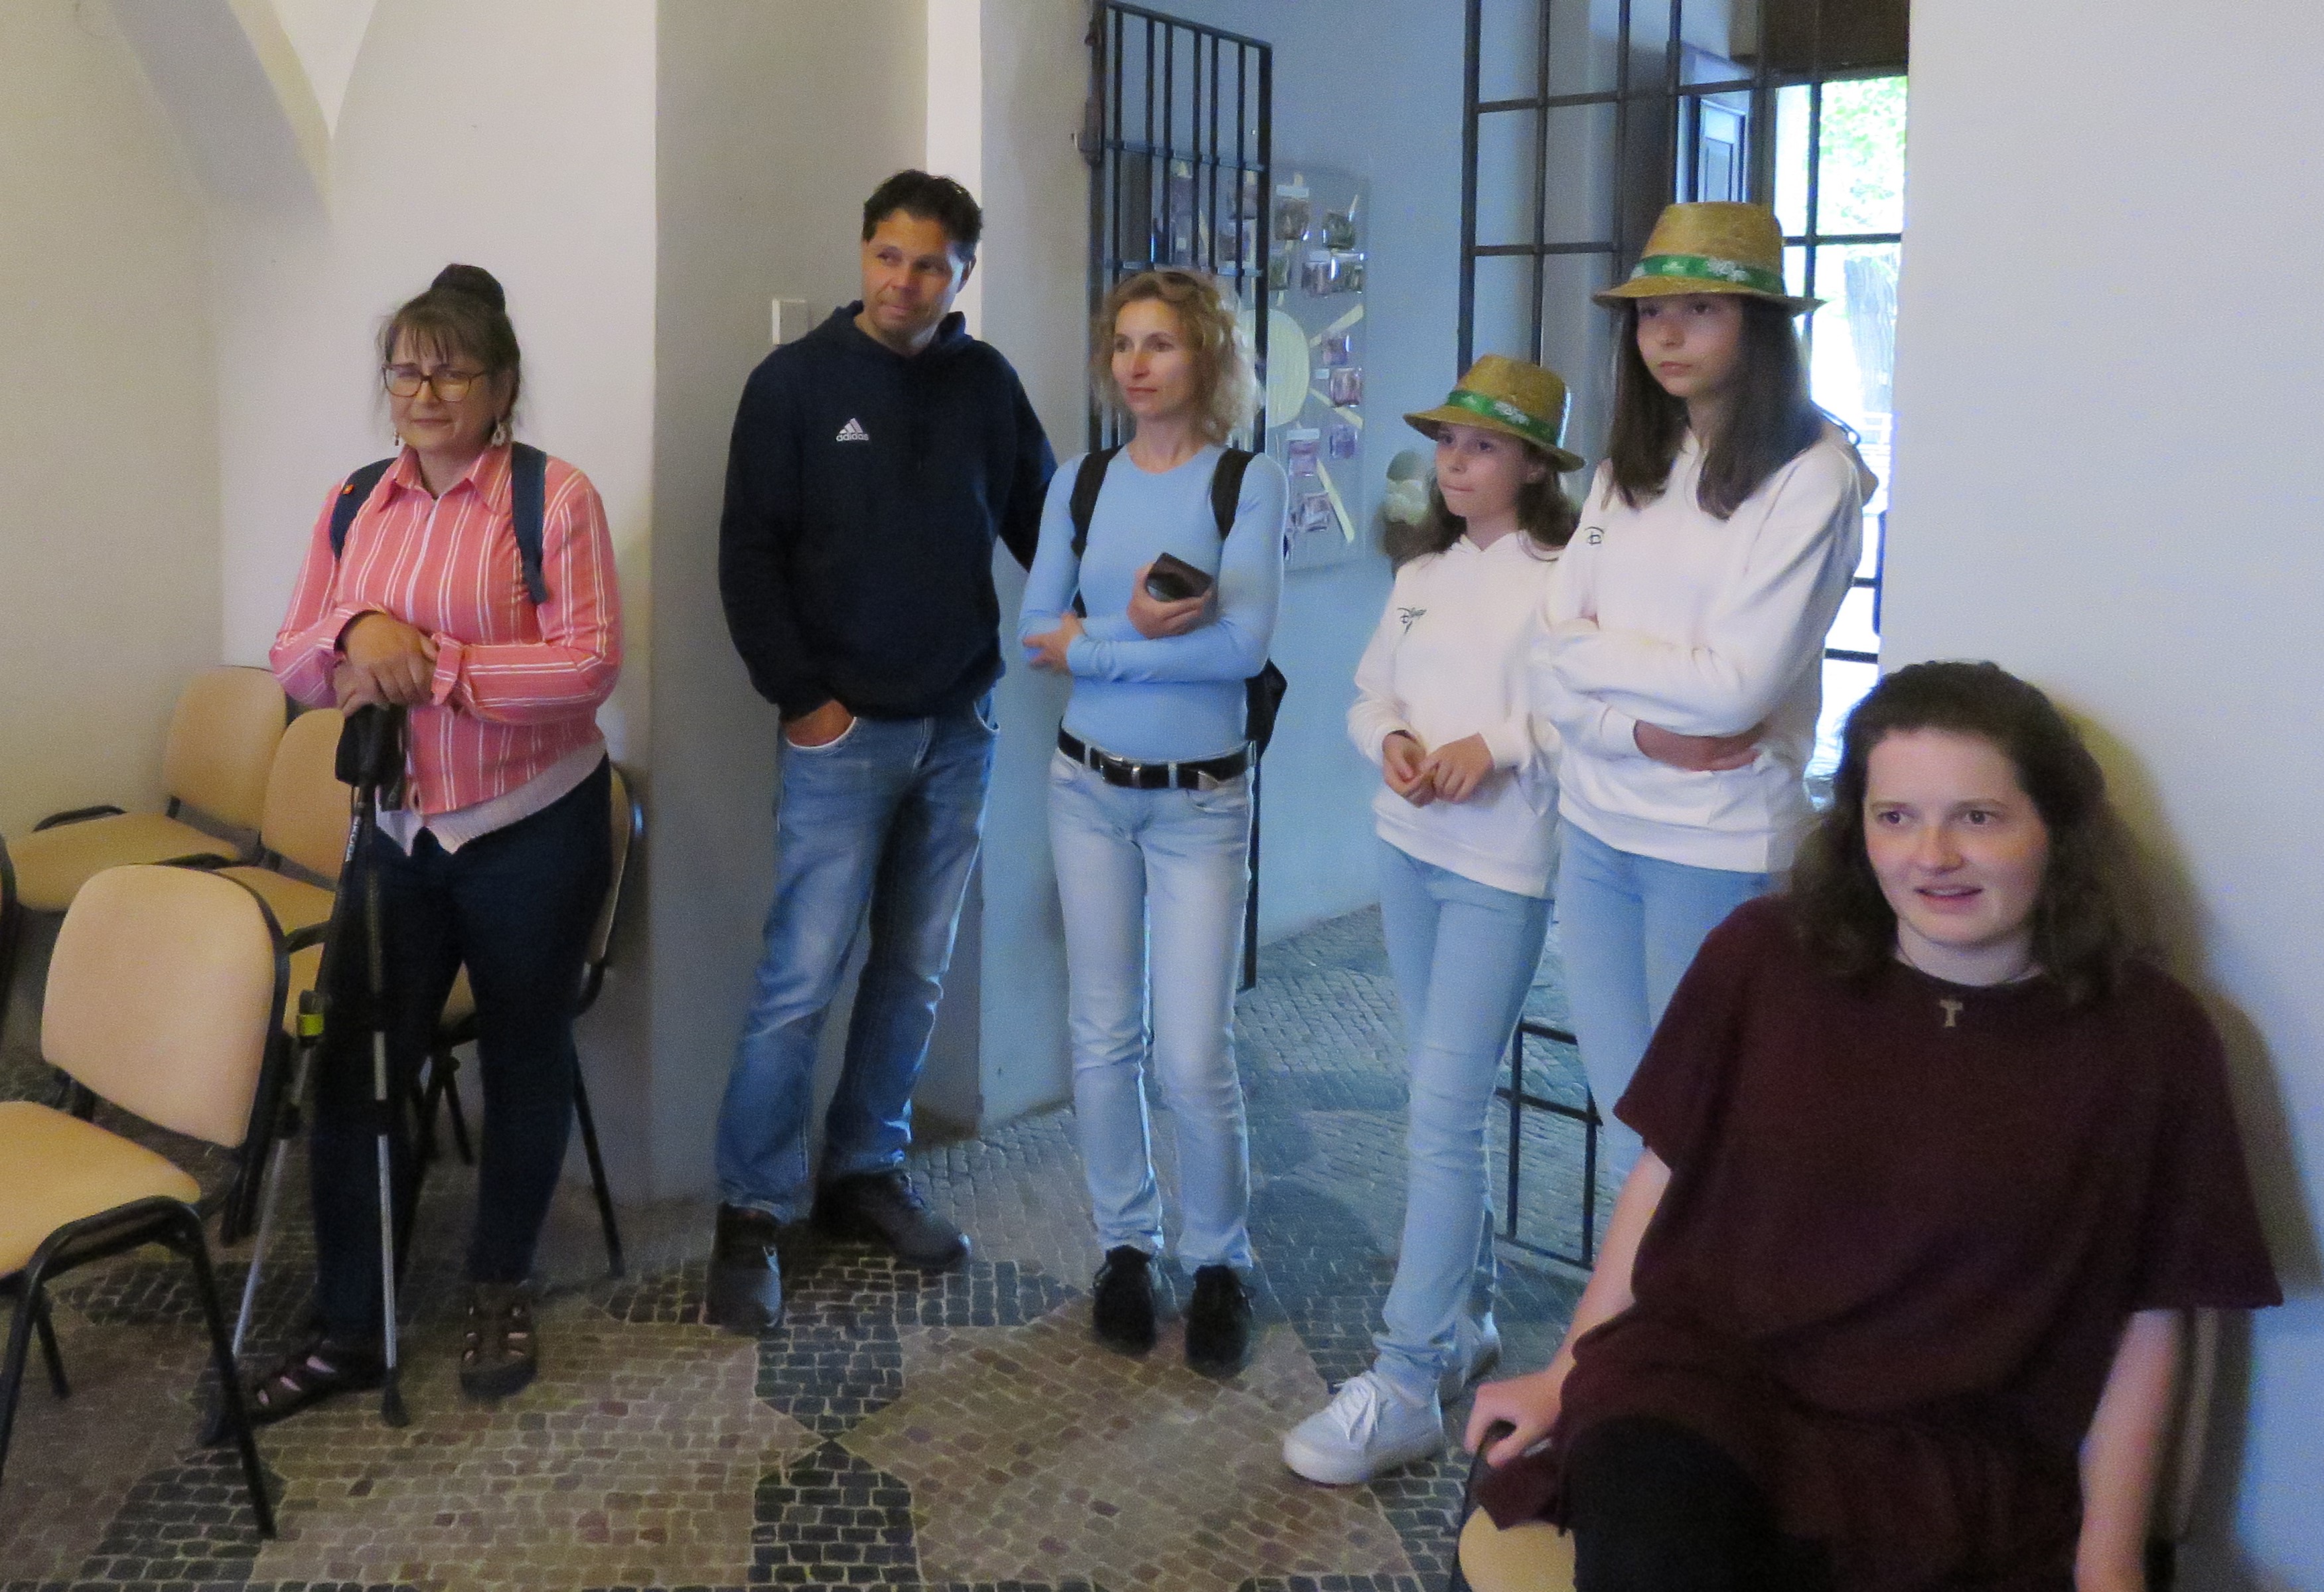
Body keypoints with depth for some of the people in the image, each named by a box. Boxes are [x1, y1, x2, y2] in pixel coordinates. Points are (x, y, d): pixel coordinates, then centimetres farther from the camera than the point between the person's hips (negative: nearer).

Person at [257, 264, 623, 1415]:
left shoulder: (554, 497, -10)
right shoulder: (355, 504, 6)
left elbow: (588, 665, -18)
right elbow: (294, 664, 4)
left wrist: (430, 662, -22)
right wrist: (358, 630, -17)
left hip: (533, 832, -4)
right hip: (399, 831, 4)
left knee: (523, 1059, 12)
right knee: (353, 1066, 4)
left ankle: (500, 1290, 32)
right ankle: (346, 1331, 20)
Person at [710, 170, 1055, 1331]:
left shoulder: (985, 384, 6)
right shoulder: (796, 382, -3)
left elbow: (1042, 527, 10)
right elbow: (749, 555, -4)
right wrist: (800, 697, -9)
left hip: (959, 726, 4)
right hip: (842, 730, -4)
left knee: (916, 973, 11)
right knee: (800, 981, -4)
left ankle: (865, 1175, 26)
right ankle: (752, 1214, 9)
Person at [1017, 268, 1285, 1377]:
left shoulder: (1249, 482, -6)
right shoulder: (1081, 482, 4)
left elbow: (1246, 642, -18)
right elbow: (1035, 635, -3)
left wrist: (1092, 644, -14)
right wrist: (1142, 632, -17)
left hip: (1200, 799, -3)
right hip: (1088, 787, 3)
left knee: (1192, 1057, -4)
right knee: (1103, 1037, 10)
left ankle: (1219, 1264, 19)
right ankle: (1126, 1247, 28)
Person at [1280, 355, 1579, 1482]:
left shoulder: (1565, 577, -9)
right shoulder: (1421, 573, 12)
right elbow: (1370, 693, 12)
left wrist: (1501, 746, -25)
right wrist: (1390, 740, -8)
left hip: (1504, 868, -7)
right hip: (1408, 849, 7)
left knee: (1441, 1113, -9)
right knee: (1444, 1100, 16)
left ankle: (1404, 1387, -3)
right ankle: (1465, 1318, 32)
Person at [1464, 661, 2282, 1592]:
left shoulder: (2148, 1039, -1)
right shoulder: (1763, 957, -1)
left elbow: (2144, 1324, 4)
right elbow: (1666, 1168, 8)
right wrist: (1566, 1373, 11)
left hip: (1954, 1449, 2)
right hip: (1704, 1374, -1)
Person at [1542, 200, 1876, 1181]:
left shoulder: (1810, 475, -10)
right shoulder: (1627, 471, 8)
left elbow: (1734, 688, -18)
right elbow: (1557, 669, 3)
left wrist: (1588, 648, -5)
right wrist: (1647, 732, -15)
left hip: (1717, 849, -6)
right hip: (1597, 829, 6)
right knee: (1625, 1125, 16)